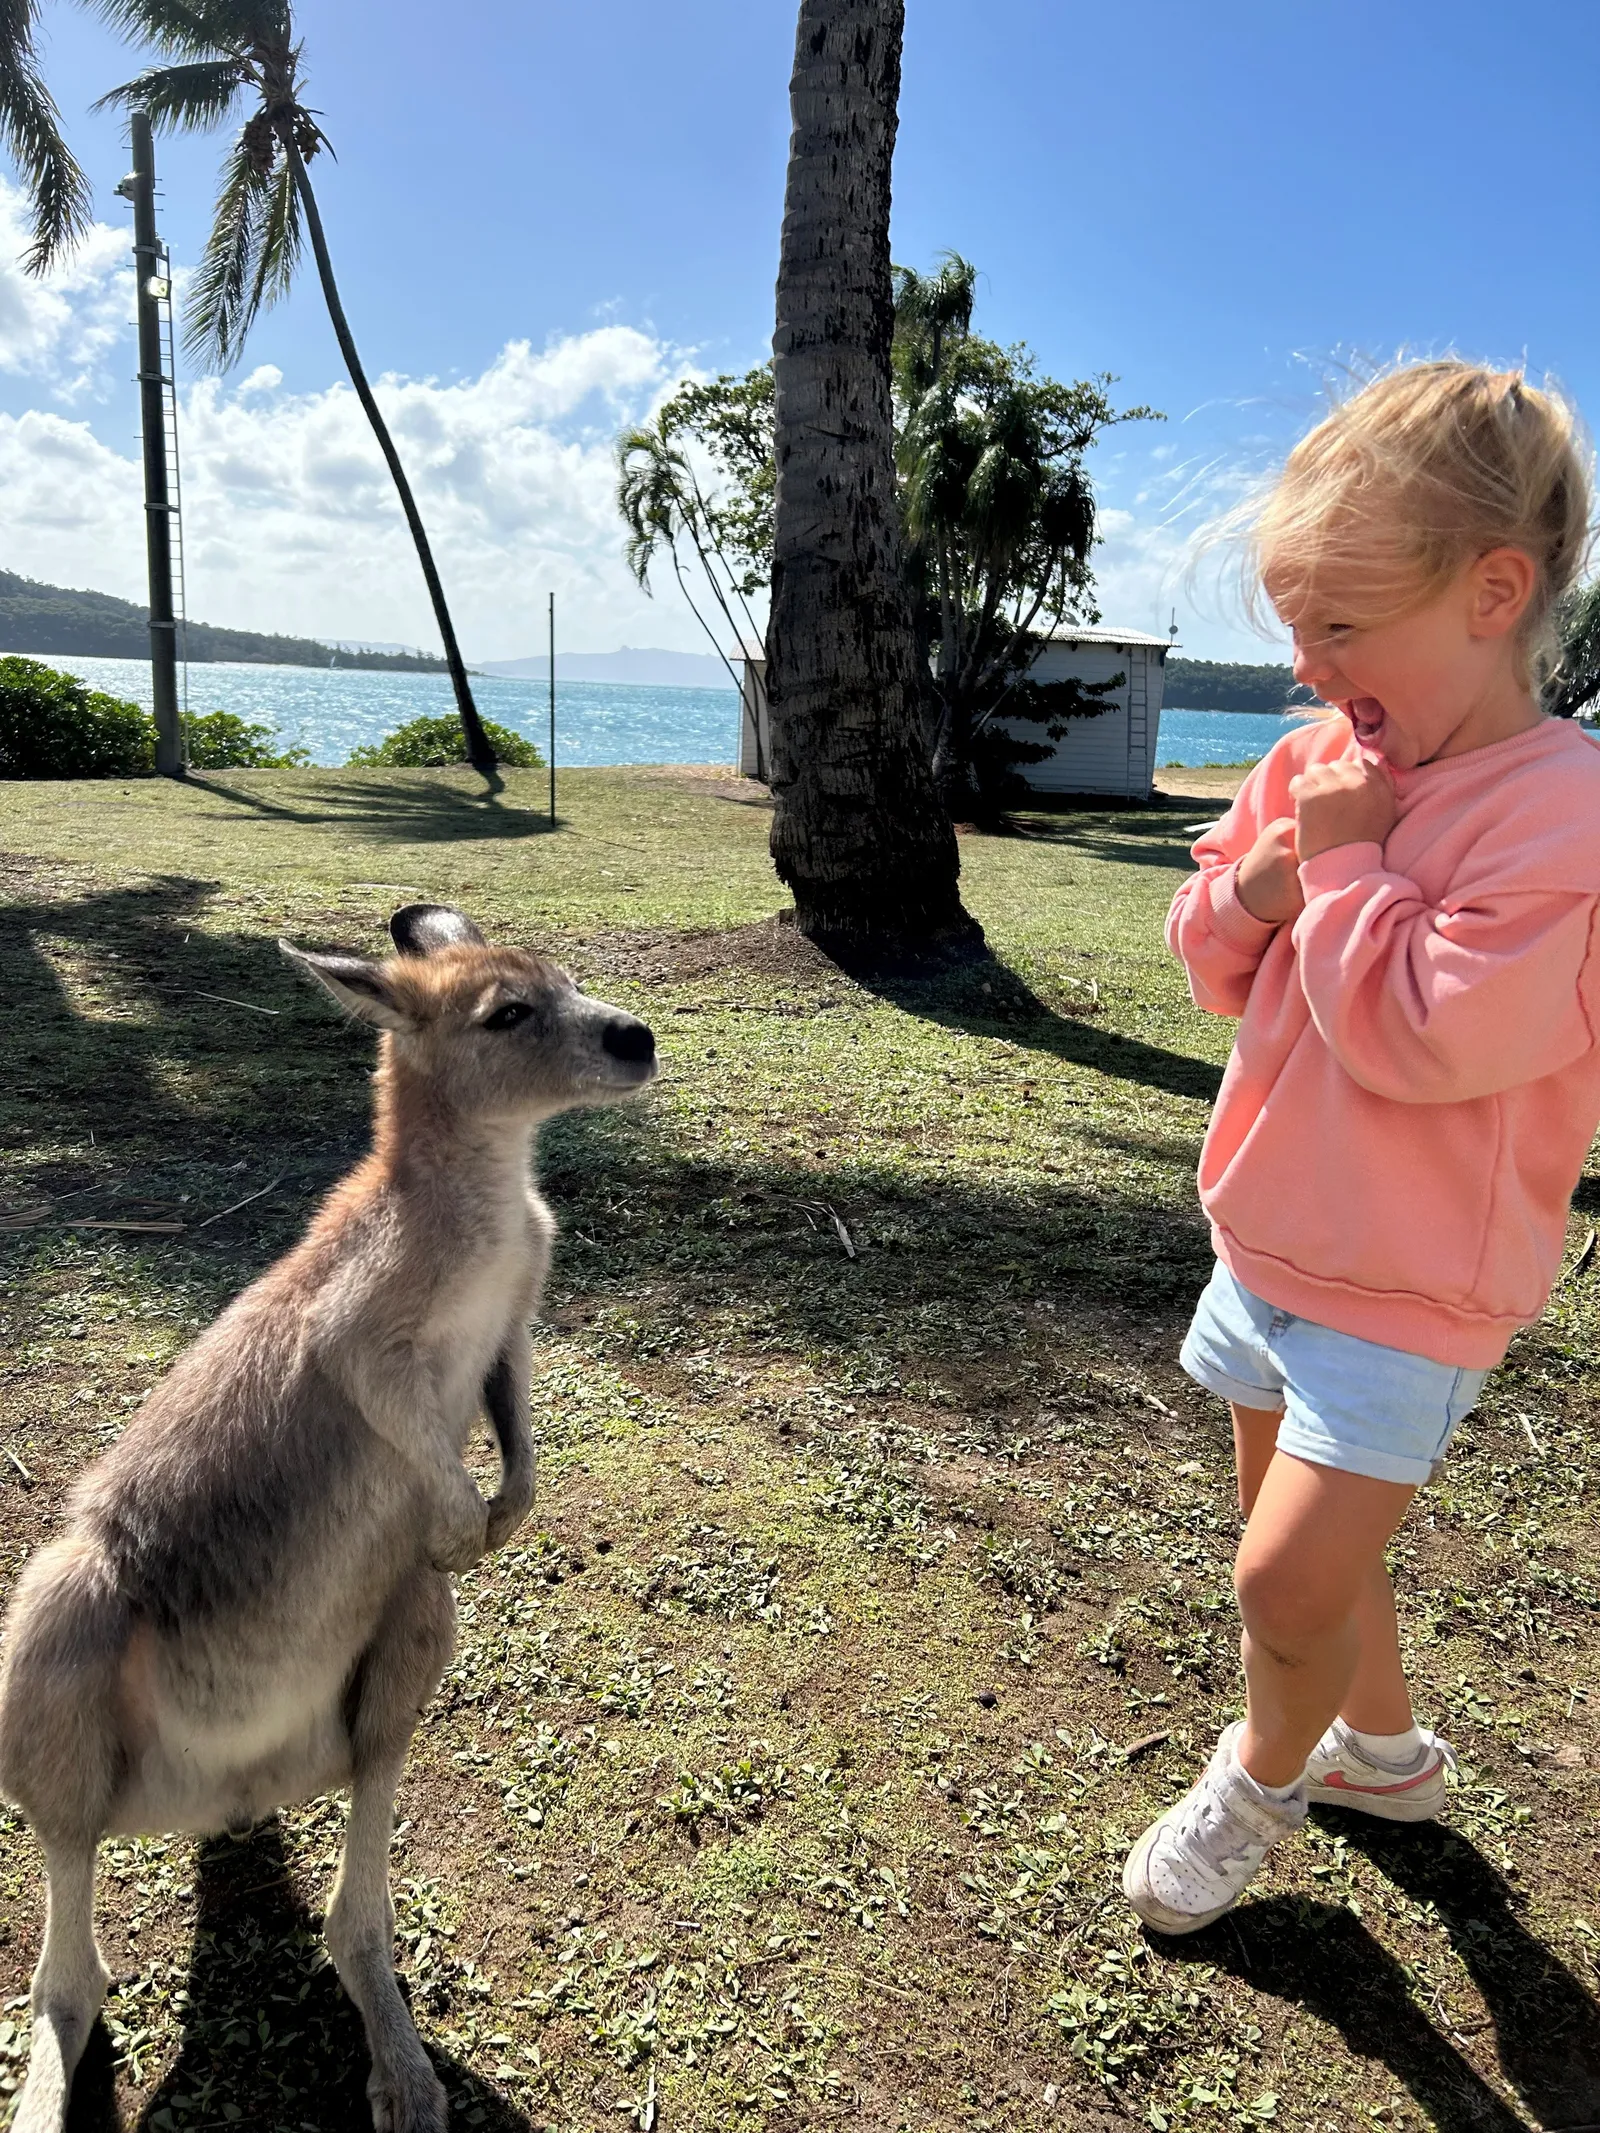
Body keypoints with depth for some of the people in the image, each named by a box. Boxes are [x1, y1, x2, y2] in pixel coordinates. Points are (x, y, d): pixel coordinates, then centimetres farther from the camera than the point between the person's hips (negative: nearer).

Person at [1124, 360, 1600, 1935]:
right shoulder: (1317, 761, 2)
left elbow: (1427, 1037, -29)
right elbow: (1210, 964, 7)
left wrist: (1348, 861, -21)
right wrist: (1261, 880, -13)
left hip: (1407, 1295, -7)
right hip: (1269, 1249, 8)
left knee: (1287, 1576, -5)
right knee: (1314, 1550, 22)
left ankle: (1262, 1777, 27)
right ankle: (1384, 1749, 47)